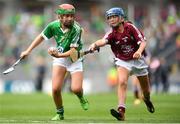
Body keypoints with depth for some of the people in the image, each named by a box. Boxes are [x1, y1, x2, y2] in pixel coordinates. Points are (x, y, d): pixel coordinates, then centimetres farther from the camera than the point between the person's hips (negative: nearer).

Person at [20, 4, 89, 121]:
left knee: (76, 89, -17)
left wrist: (58, 55, -41)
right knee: (55, 89, -10)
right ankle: (60, 113, 14)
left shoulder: (76, 29, -26)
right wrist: (28, 51, 5)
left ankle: (82, 98, 21)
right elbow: (41, 37, 4)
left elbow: (73, 51, -27)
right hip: (59, 58, 3)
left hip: (75, 58, -3)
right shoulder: (53, 26, -15)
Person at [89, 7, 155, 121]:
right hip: (122, 61, 0)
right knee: (122, 82, -25)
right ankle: (121, 111, -30)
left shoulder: (130, 27, -16)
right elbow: (103, 41, -36)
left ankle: (147, 100, 49)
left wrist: (139, 51, -40)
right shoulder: (112, 34, -15)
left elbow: (143, 41, -19)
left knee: (145, 88, 14)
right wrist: (95, 44, -60)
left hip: (138, 60, 0)